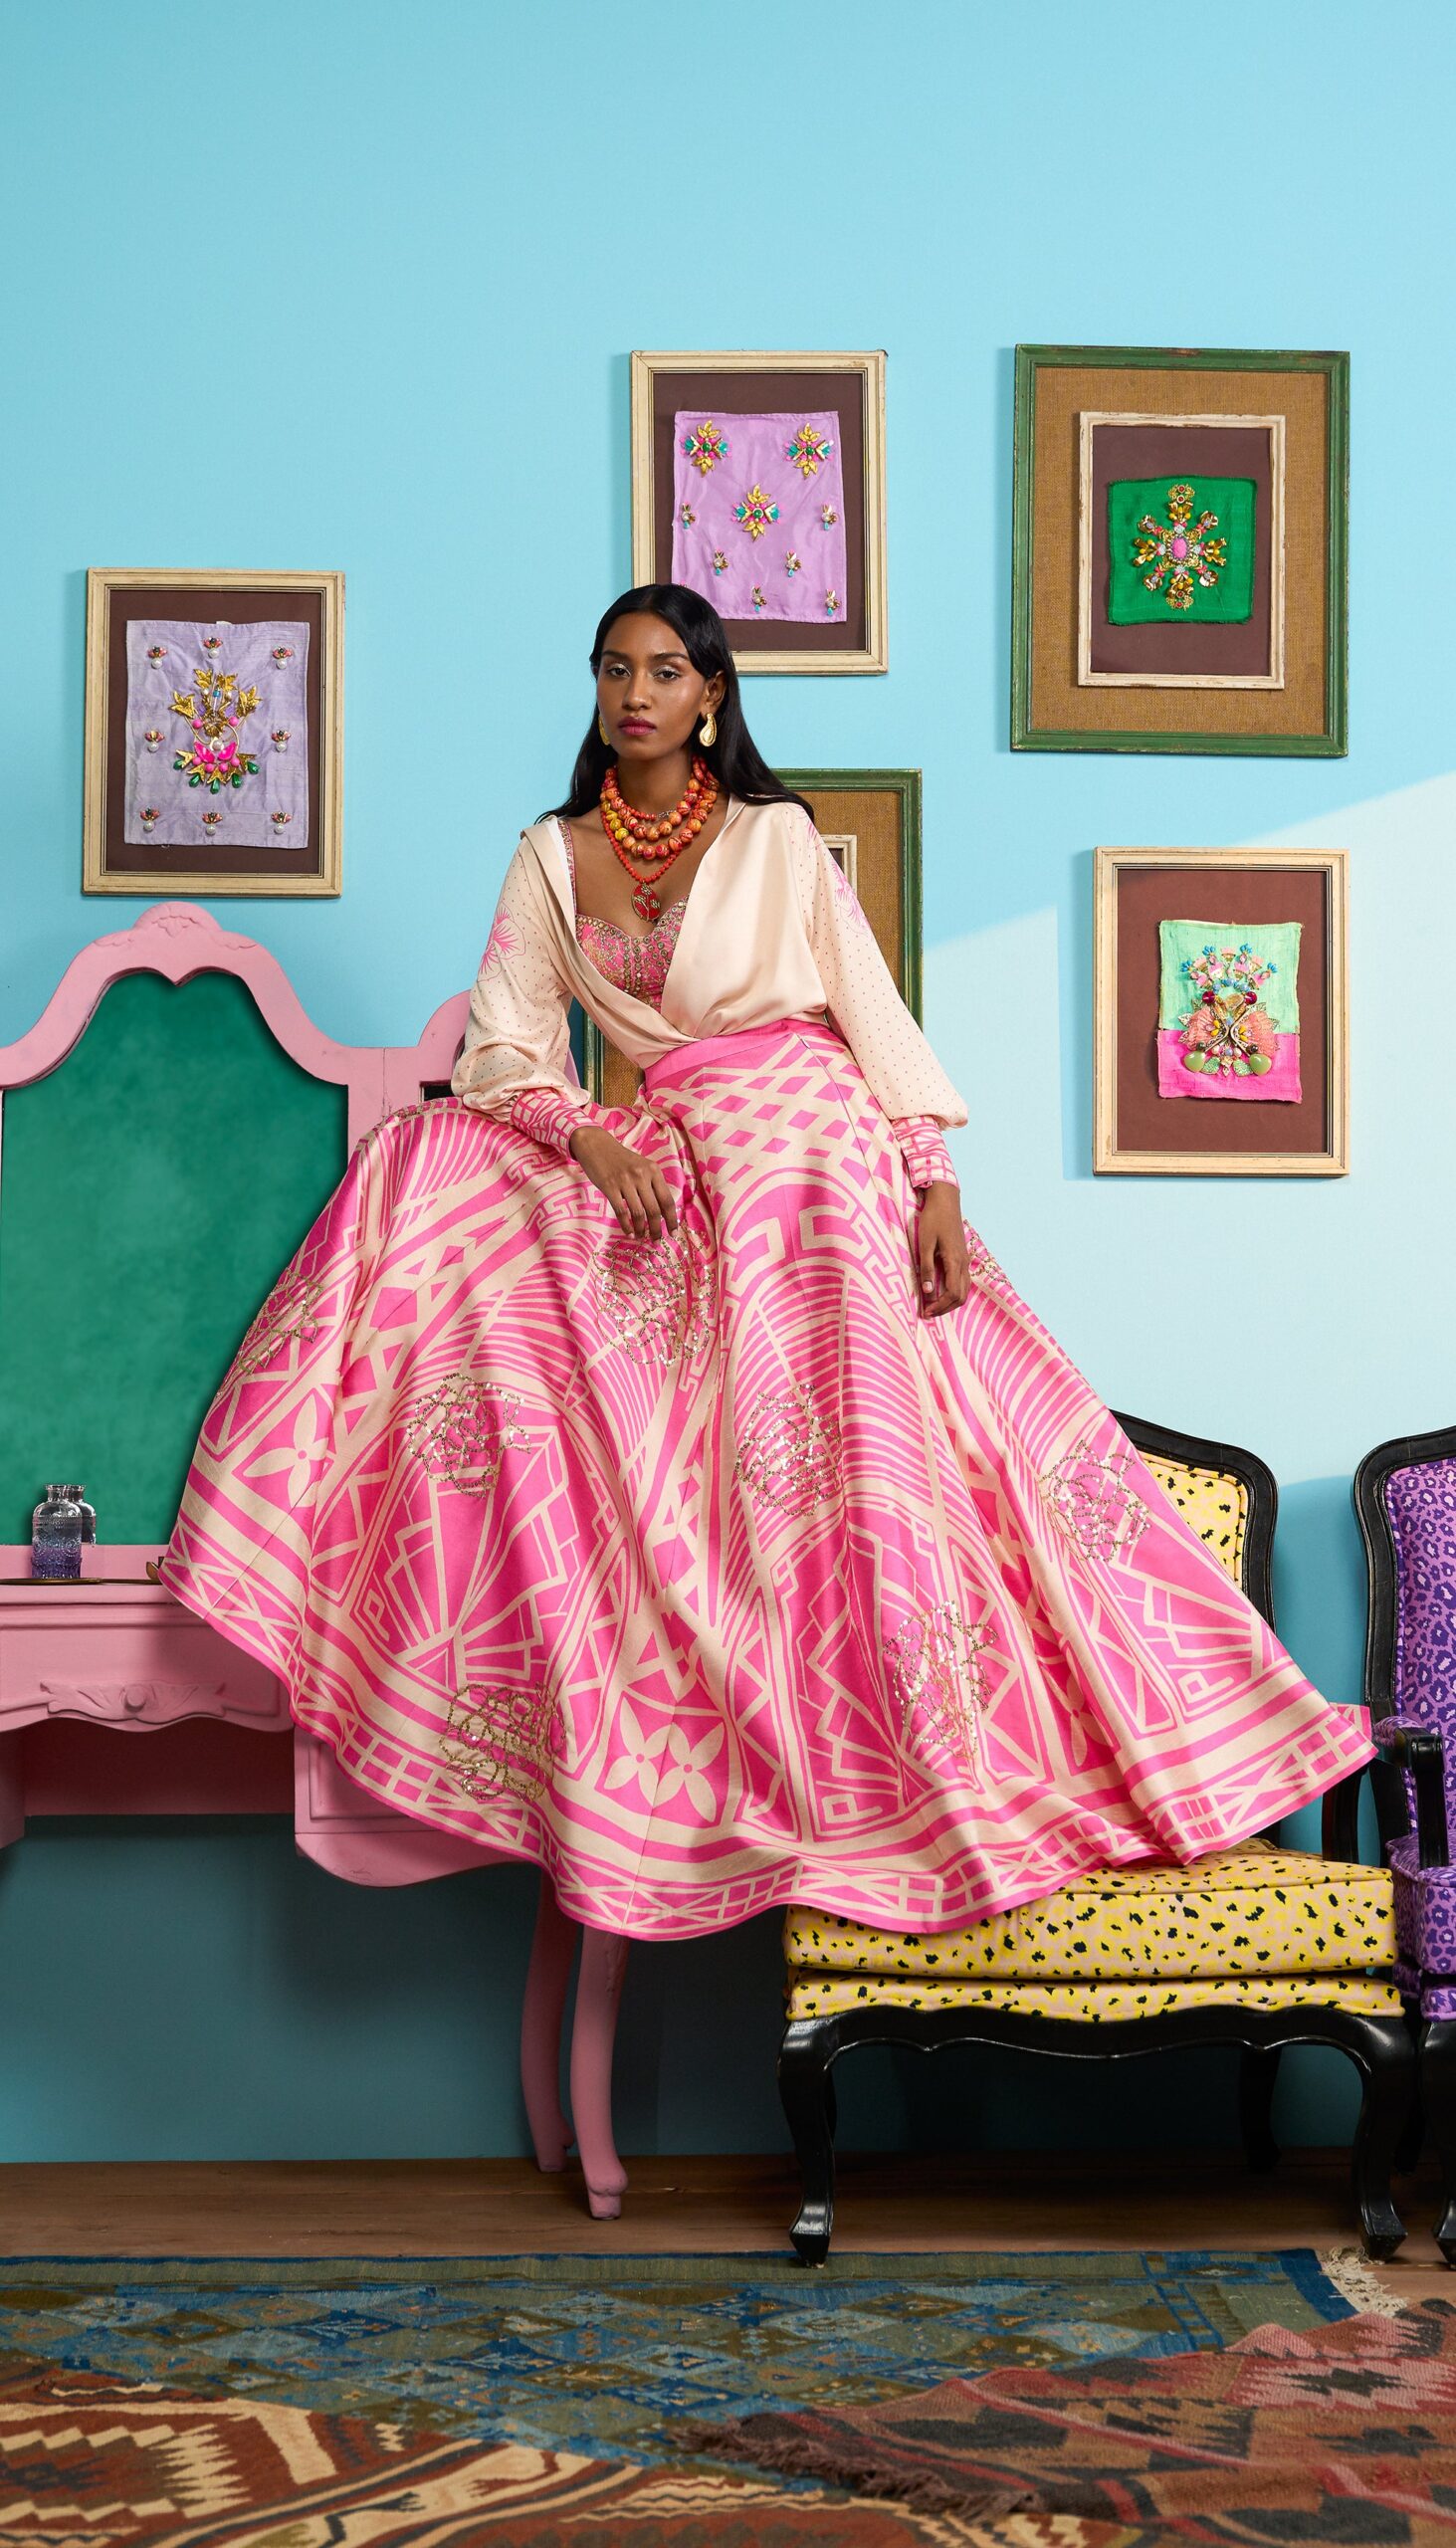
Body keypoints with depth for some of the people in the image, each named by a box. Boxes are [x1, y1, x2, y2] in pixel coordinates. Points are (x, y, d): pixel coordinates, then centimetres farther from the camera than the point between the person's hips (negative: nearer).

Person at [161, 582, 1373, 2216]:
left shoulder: (779, 839, 8)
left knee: (868, 1464, -7)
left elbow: (876, 1012, 5)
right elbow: (501, 1048, 4)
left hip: (820, 1174, 0)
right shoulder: (552, 858, 12)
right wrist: (588, 1135, -14)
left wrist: (936, 1181, -6)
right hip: (669, 1193, 1)